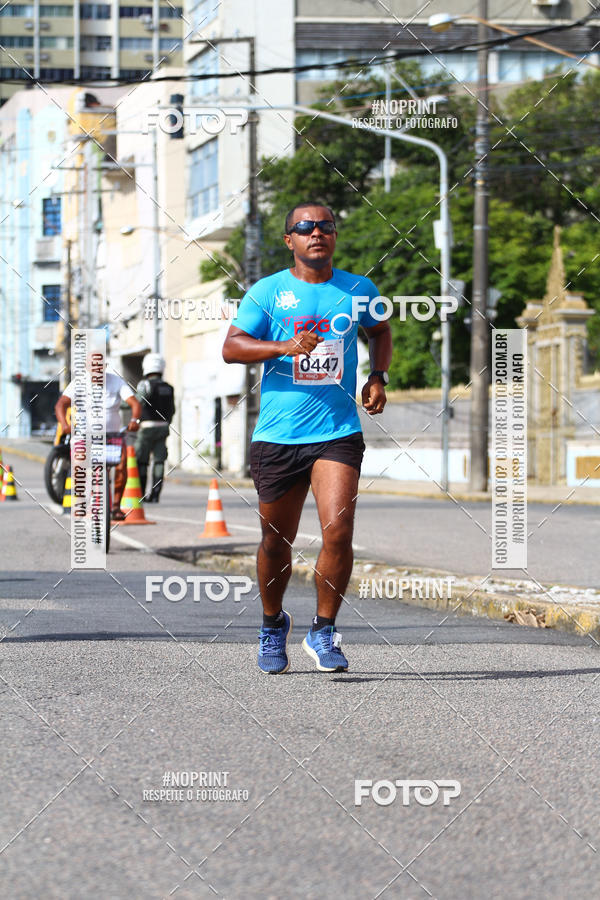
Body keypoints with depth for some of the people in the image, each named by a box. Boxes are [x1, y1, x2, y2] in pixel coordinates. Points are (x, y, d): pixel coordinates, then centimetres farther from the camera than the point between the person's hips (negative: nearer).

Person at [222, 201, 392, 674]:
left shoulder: (359, 289, 7)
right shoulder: (268, 291, 1)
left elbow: (380, 331, 26)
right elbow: (231, 347, -5)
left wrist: (378, 377, 10)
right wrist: (285, 347, -20)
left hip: (338, 432, 1)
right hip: (277, 435, 0)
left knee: (339, 531, -15)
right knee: (277, 541, 9)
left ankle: (324, 632, 2)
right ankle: (273, 624, 34)